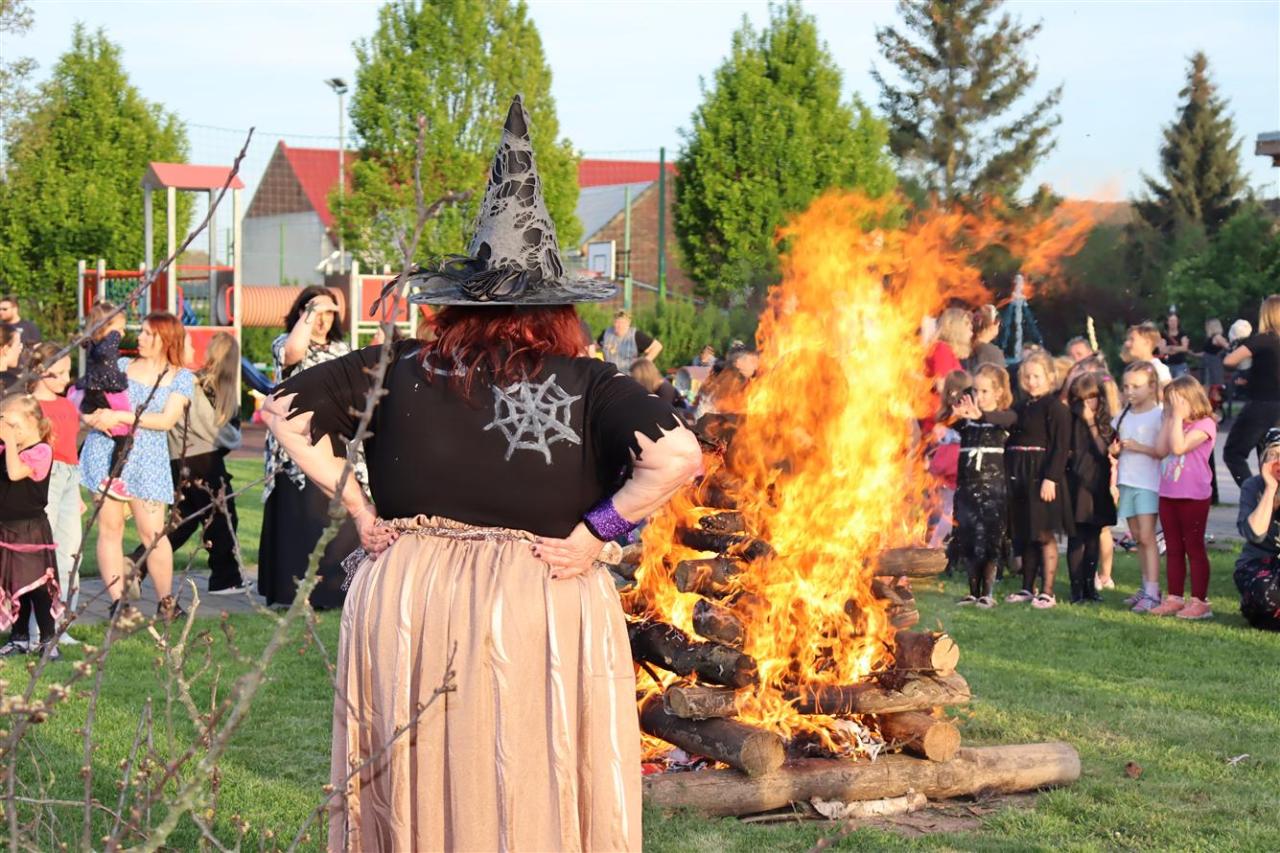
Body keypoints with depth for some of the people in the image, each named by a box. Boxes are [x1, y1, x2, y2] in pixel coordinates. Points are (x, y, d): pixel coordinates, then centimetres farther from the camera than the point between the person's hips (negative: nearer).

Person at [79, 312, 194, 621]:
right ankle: (117, 601, 4)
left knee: (152, 531, -6)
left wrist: (121, 416, -14)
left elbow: (167, 420, -8)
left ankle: (166, 601, 7)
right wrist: (93, 417, -11)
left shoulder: (181, 377, 5)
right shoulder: (121, 366, 12)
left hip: (147, 459, -2)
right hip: (106, 452, 2)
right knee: (109, 528, 0)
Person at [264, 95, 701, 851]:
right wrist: (594, 534, -10)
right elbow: (679, 458, -19)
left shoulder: (399, 371, -1)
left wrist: (358, 506, 5)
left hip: (404, 600, 3)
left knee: (414, 790, 14)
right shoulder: (588, 387, -8)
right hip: (540, 614, -2)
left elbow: (285, 411, 4)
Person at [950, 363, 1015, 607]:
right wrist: (957, 414, -40)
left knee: (989, 541, -3)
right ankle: (973, 592, 13)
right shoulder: (966, 418, 5)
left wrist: (980, 415, -48)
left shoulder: (1005, 418, -2)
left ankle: (987, 593, 5)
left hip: (993, 488, -3)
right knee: (967, 541, 5)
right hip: (967, 486, 3)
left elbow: (1007, 419, -26)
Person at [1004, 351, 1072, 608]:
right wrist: (1008, 473, 11)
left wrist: (1051, 478, -20)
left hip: (1042, 476, -7)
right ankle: (1027, 588, 20)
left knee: (1044, 535, -3)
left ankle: (1047, 592, 0)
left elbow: (1061, 446, -13)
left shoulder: (1055, 407, -8)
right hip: (1020, 477, 7)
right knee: (1024, 535, 12)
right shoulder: (1021, 407, 14)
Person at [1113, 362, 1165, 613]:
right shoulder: (1123, 416, 12)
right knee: (1137, 537, 10)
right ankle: (1146, 586, 16)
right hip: (1126, 482, 7)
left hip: (1148, 482, -7)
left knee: (1147, 536, -11)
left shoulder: (1159, 415, -8)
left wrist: (1139, 447, -21)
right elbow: (1115, 448, 19)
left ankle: (1152, 592, -13)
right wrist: (1115, 450, -3)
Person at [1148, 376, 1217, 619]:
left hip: (1193, 496, -8)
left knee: (1194, 548, -2)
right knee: (1173, 549, 11)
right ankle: (1174, 599, 16)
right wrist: (1169, 419, -1)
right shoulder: (1175, 425, 14)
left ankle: (1199, 601, 2)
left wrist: (1178, 416, -19)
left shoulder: (1204, 424, -10)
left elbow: (1179, 447, -23)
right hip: (1168, 495, 8)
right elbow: (1161, 450, -1)